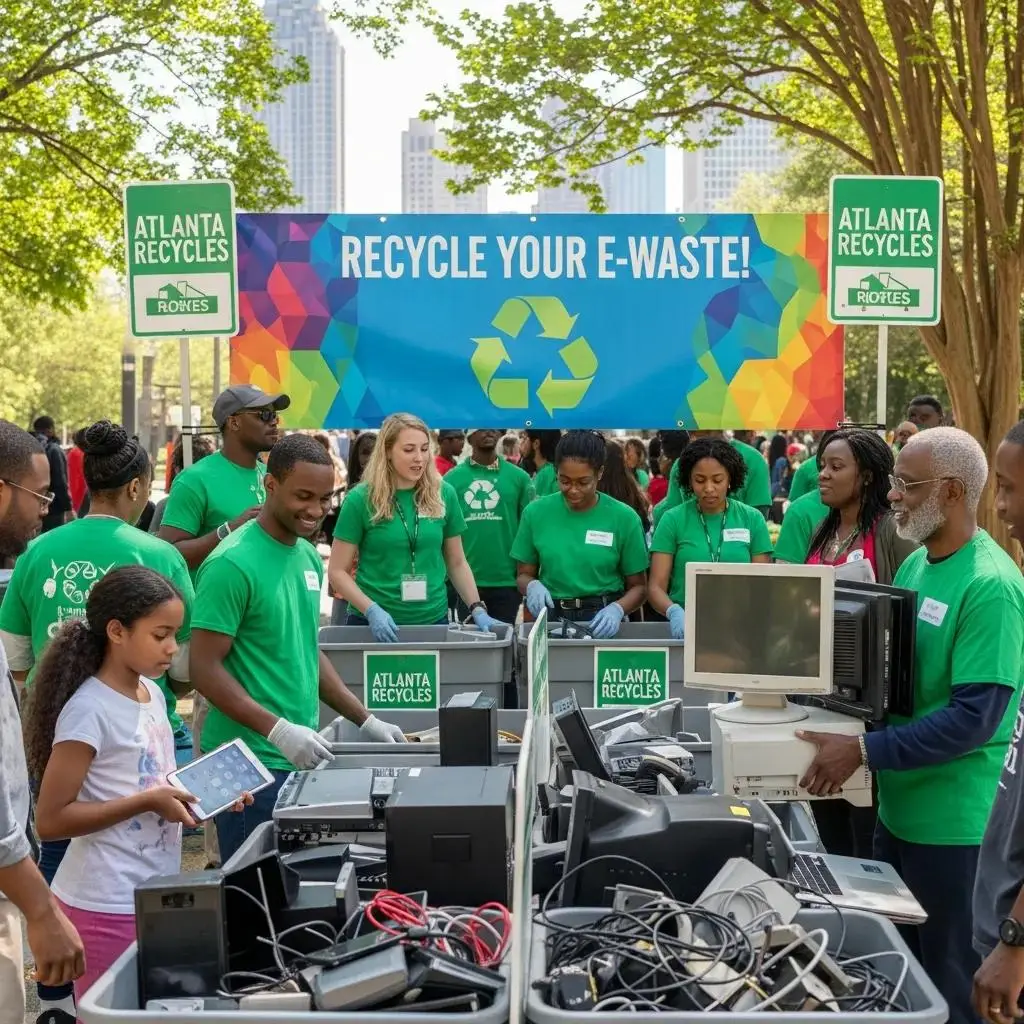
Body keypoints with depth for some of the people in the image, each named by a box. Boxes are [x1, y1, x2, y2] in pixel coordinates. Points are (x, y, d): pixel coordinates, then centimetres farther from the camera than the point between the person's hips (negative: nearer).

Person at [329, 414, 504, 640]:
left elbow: (457, 563, 11)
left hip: (433, 620, 2)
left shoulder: (444, 494, 1)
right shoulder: (361, 499, -7)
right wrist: (371, 610, -17)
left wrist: (477, 610, 0)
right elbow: (337, 571, -4)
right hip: (375, 624, -2)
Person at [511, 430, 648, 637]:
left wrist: (617, 609, -14)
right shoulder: (536, 512, 2)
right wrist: (532, 586, -9)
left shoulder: (624, 518, -1)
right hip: (549, 619, 1)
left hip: (602, 623, -1)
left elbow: (638, 587, 6)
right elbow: (524, 575, 12)